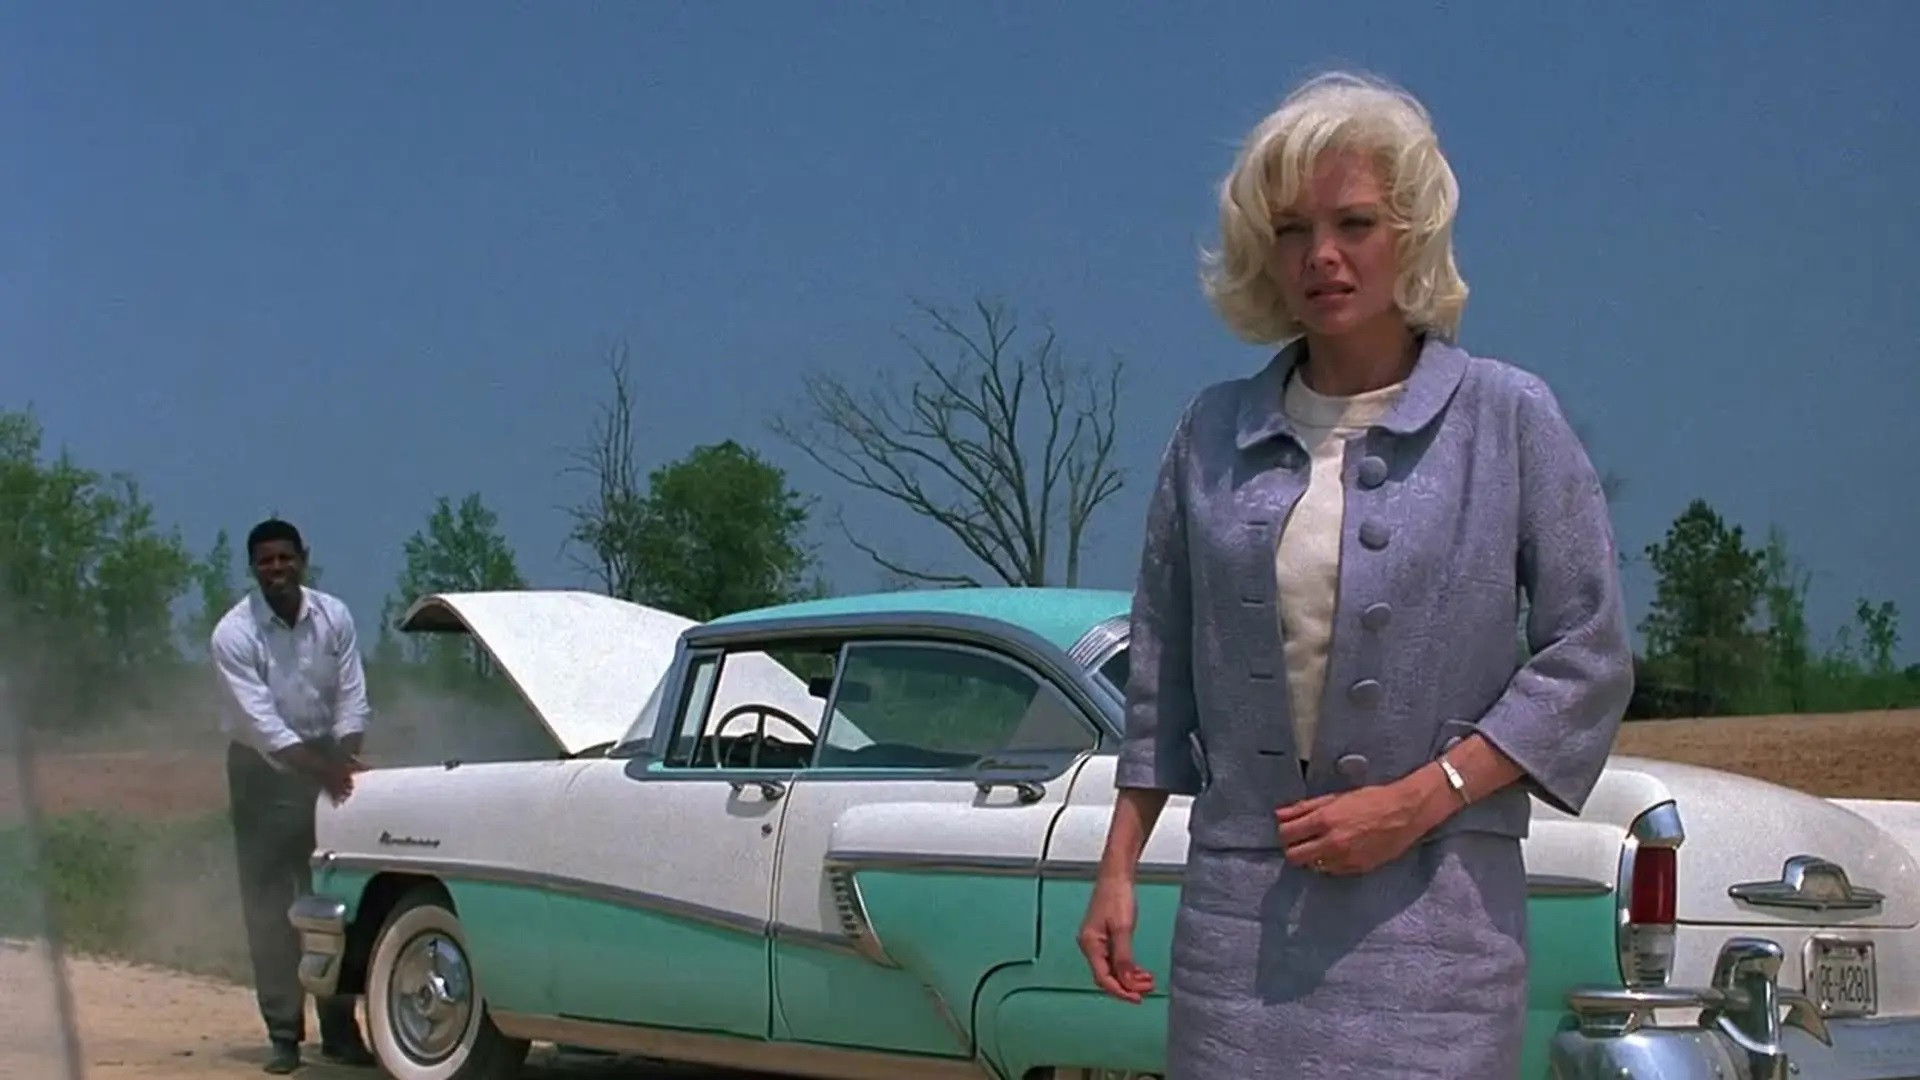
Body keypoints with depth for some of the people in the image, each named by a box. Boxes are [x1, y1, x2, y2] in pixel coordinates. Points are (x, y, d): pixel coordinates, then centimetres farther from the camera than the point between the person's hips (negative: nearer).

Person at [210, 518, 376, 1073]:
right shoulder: (234, 634, -17)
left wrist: (344, 761, -22)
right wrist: (318, 769, -35)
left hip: (326, 757, 3)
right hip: (264, 766, -3)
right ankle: (283, 1034, 2)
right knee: (269, 902, -4)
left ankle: (340, 1029, 8)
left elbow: (352, 699, -6)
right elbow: (260, 721, -24)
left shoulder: (334, 617, -7)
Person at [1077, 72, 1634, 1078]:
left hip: (1432, 905, -2)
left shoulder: (1509, 418, -1)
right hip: (1238, 900, 3)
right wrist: (1117, 868, 8)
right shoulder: (1213, 432, 7)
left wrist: (1417, 802, -11)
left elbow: (1587, 661, -2)